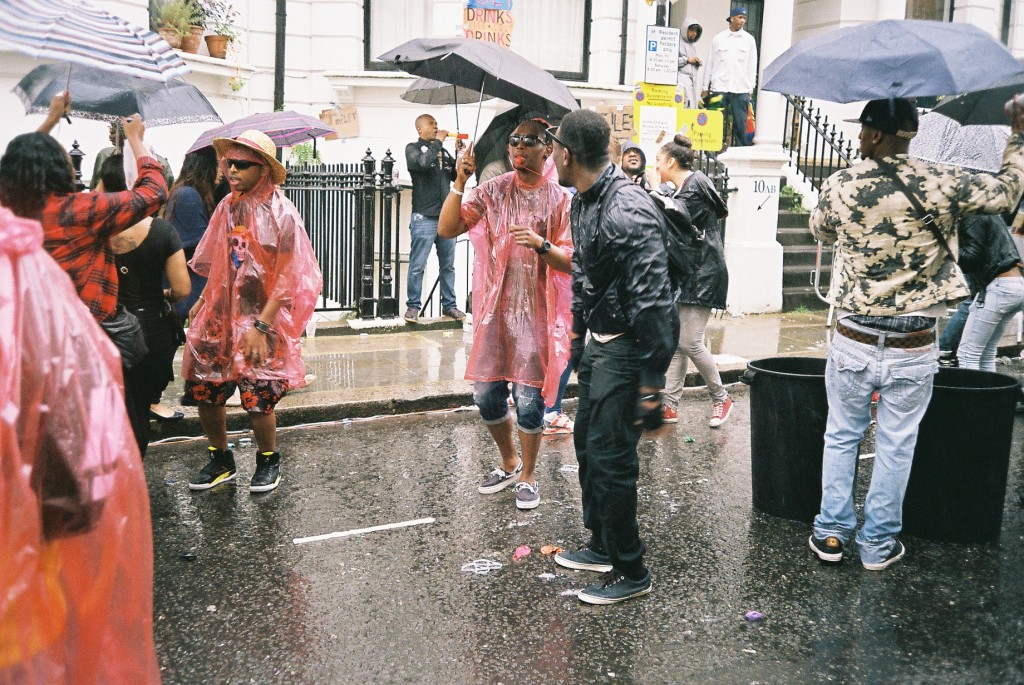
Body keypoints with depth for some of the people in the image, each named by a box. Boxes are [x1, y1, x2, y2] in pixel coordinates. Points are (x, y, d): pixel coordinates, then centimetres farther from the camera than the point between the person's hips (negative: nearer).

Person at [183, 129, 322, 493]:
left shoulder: (280, 212, -12)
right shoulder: (227, 207, 7)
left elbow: (287, 278, -15)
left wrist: (261, 326, -20)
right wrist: (201, 302, 10)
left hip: (263, 317, -6)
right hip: (222, 314, 6)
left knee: (258, 398, -6)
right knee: (203, 388, 6)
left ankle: (268, 461, 22)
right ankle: (221, 460, 27)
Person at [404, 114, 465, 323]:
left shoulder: (444, 152, 20)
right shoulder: (413, 149, 3)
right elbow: (423, 162, -18)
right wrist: (438, 141, -9)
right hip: (424, 217, -6)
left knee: (448, 265, 9)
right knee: (418, 265, -4)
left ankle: (449, 305, 16)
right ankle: (413, 306, 4)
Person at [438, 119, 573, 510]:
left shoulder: (559, 200, -2)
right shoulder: (492, 191, 3)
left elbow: (571, 263, -4)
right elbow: (446, 229, -6)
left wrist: (541, 244, -22)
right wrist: (460, 183, -16)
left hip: (537, 313, -3)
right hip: (495, 310, 3)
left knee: (529, 401, 1)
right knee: (486, 397, 8)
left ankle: (527, 477, 22)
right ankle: (509, 464, 33)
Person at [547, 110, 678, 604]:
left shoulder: (627, 213, -26)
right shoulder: (582, 201, 6)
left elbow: (653, 303, -27)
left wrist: (651, 386, -25)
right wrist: (577, 338, 25)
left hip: (627, 350, -10)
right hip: (600, 343, 10)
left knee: (610, 457, -3)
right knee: (587, 444, 18)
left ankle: (631, 572, 14)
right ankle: (602, 547, 35)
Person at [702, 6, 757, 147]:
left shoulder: (749, 40, 9)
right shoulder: (718, 38, 8)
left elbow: (752, 66, 9)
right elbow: (710, 64, 10)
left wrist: (750, 90, 4)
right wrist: (705, 88, 6)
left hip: (741, 90, 0)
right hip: (719, 88, 0)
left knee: (740, 124, -3)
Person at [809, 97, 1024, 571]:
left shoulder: (838, 187, -8)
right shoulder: (943, 184, -9)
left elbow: (821, 231, 14)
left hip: (853, 345, 1)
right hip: (914, 352, 0)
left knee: (841, 437, 17)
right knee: (895, 447, 12)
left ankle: (831, 533, 24)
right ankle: (878, 544, 24)